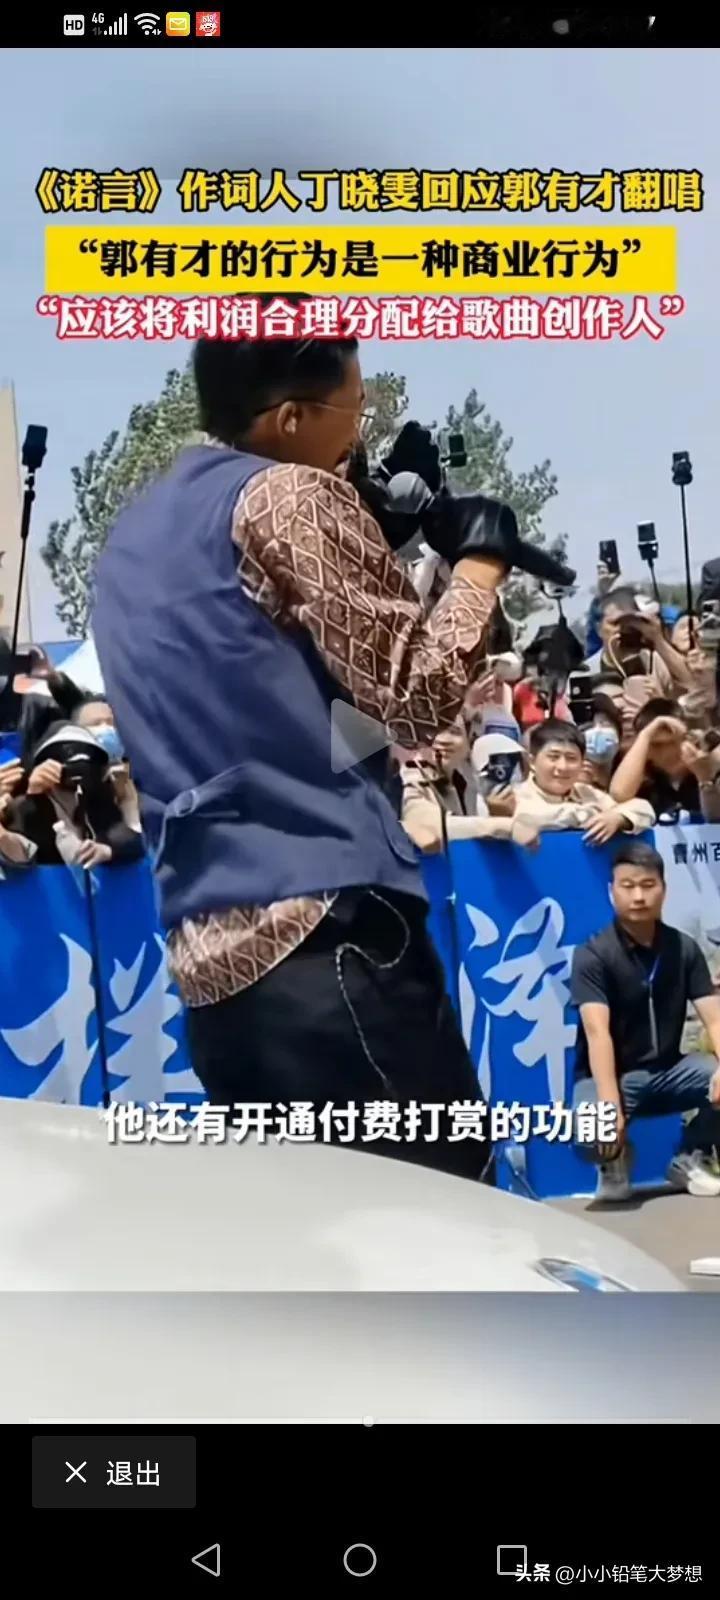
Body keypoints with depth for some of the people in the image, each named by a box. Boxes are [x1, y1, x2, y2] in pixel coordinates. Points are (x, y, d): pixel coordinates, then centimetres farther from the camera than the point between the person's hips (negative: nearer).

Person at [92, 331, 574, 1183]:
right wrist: (481, 555, 6)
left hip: (209, 960, 9)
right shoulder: (288, 497, -5)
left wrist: (371, 533, 23)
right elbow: (415, 696, -8)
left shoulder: (132, 535, 21)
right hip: (322, 935, -8)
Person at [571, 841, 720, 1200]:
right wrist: (610, 1105, -39)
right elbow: (598, 1033, -26)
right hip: (612, 1074, -4)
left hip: (667, 1071, 4)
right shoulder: (593, 955, -14)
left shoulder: (684, 949, 0)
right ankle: (615, 1160, 6)